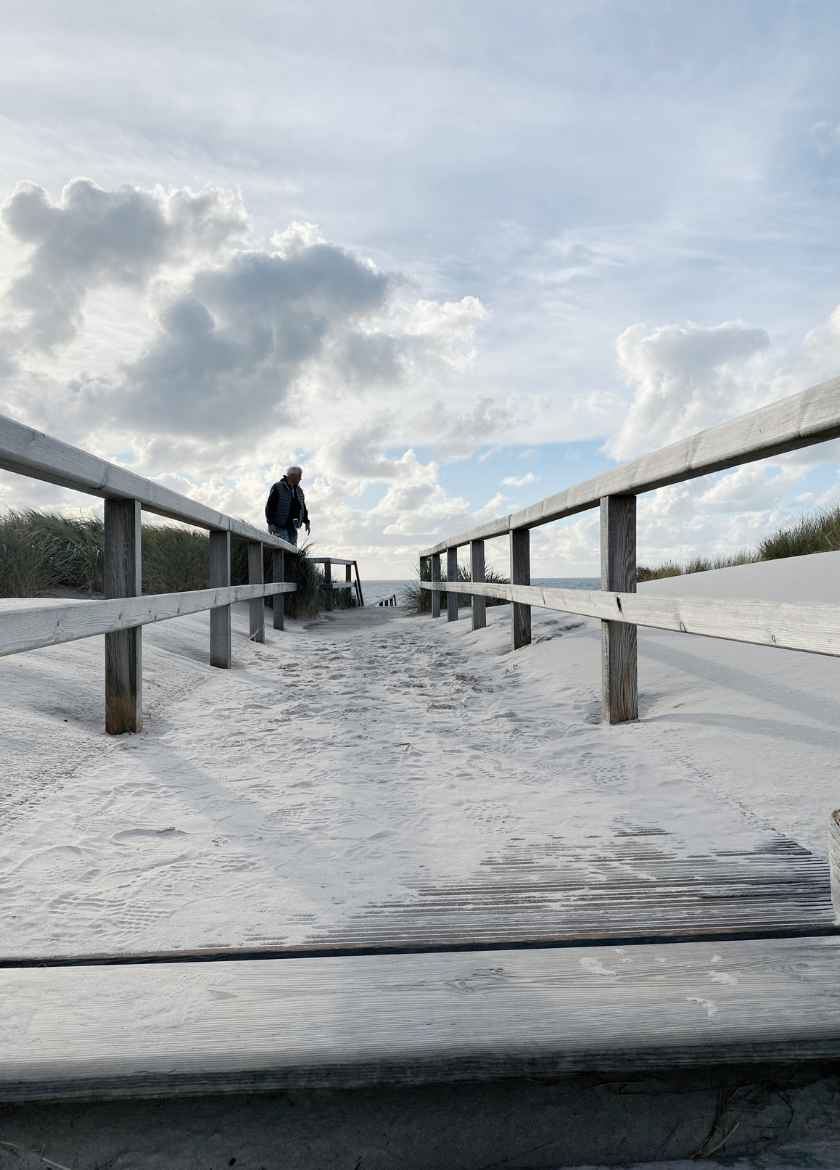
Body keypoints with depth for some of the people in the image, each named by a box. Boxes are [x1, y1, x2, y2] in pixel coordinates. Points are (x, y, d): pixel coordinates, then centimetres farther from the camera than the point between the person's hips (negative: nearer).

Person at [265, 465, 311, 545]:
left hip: (292, 527, 7)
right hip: (280, 527, -7)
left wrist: (306, 522, 14)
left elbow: (303, 507, 23)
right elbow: (269, 506, -9)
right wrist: (271, 523, -16)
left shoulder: (299, 490, 14)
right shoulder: (277, 488, -7)